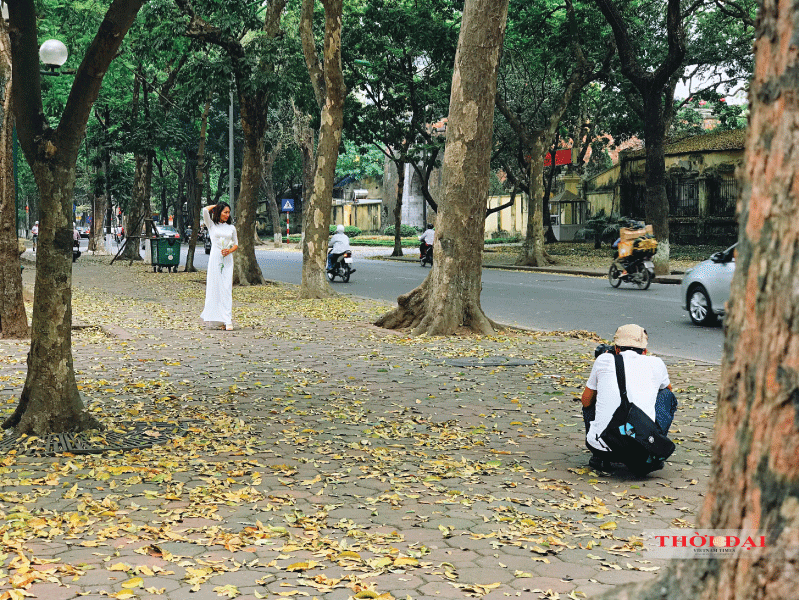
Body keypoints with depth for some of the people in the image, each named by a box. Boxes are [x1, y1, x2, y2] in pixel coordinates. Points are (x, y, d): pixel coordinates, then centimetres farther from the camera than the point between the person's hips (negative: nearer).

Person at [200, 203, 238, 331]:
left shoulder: (231, 228, 13)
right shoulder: (212, 225, 6)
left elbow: (236, 244, 15)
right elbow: (205, 210, -8)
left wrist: (230, 250, -5)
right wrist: (215, 206, 10)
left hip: (227, 260, 1)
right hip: (215, 259, -1)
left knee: (227, 289, -5)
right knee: (215, 288, -5)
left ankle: (227, 320, -9)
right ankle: (217, 316, 0)